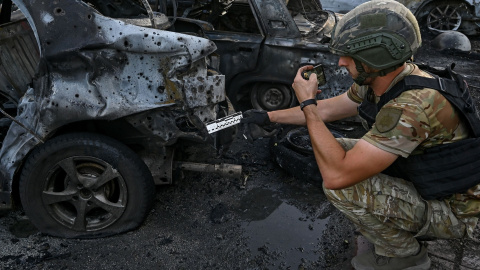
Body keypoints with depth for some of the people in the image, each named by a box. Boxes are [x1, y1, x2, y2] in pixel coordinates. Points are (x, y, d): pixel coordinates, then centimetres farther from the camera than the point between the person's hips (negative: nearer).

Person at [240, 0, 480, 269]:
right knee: (337, 150, 4)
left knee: (343, 187, -25)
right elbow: (326, 110, 7)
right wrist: (268, 116, 6)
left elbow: (335, 176, -38)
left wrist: (307, 103, -29)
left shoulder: (412, 106, -37)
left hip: (450, 209, -8)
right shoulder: (375, 81, -9)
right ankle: (405, 226, 16)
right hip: (422, 177, 8)